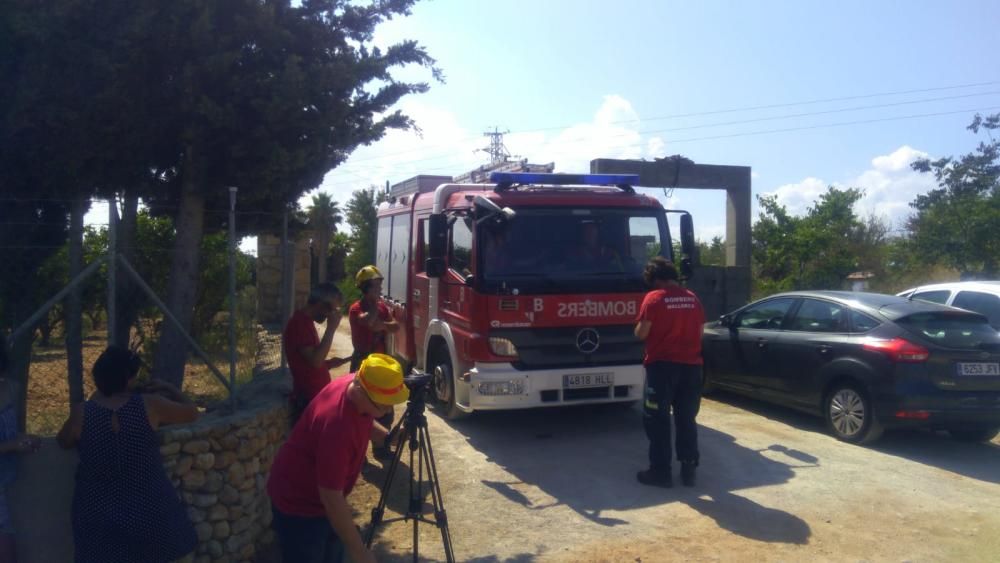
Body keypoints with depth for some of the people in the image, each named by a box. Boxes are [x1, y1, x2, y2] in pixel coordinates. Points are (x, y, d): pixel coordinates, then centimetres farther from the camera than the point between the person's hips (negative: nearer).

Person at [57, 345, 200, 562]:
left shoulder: (81, 413, -12)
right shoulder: (149, 405, -14)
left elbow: (63, 442, 10)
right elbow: (192, 412, 2)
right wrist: (167, 387, 15)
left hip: (99, 519, 1)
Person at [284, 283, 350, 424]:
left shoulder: (305, 321, 14)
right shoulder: (299, 323, -17)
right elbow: (315, 361, -26)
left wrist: (329, 363, 9)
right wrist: (331, 328, -23)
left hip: (316, 395, 10)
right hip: (308, 399, -10)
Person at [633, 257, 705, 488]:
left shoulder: (654, 298, -9)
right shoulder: (692, 298, 8)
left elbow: (641, 333, -8)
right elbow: (699, 331, 15)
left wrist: (649, 329, 13)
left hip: (662, 365, -5)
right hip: (691, 365, 5)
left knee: (657, 419, 3)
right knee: (687, 419, 12)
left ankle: (661, 471, 4)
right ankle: (688, 470, 16)